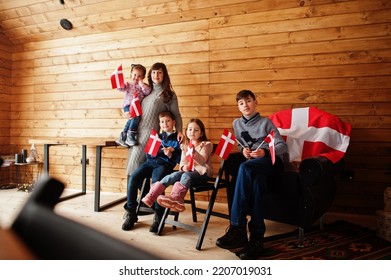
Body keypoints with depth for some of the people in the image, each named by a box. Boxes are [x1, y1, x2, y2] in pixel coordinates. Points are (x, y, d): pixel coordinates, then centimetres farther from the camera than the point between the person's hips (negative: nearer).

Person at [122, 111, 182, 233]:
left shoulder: (178, 139, 11)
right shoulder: (157, 136, 24)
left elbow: (179, 160, 4)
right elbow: (149, 154, 12)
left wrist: (170, 155, -15)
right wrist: (163, 150, -2)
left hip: (164, 165, -4)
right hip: (150, 162, 4)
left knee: (156, 181, -35)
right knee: (133, 178, -22)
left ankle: (158, 216, -24)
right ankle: (131, 213, -12)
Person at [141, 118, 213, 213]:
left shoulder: (206, 145, -1)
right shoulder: (185, 146, 17)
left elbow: (202, 161, -15)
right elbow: (182, 161, 12)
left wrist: (193, 152, -29)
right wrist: (184, 166, -11)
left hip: (202, 172, -4)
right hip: (188, 171, 5)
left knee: (186, 176, -36)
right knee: (174, 175, -27)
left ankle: (175, 197, -64)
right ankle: (151, 196, -38)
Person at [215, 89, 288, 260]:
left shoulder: (265, 122, 9)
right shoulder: (237, 123, 21)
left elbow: (283, 147, 2)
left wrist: (265, 152, -19)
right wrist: (243, 150, 1)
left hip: (272, 160, -3)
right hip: (253, 164, 3)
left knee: (245, 168, -38)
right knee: (256, 181, -38)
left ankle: (237, 228, -40)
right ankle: (256, 238, -38)